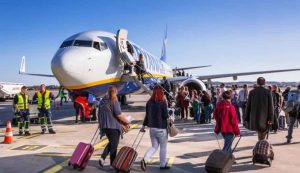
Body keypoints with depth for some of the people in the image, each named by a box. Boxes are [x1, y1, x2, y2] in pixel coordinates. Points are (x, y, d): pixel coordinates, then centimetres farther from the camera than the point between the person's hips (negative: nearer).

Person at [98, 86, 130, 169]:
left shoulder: (102, 101, 9)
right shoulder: (114, 101, -13)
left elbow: (100, 114, 15)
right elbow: (119, 115, -19)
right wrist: (127, 122, -7)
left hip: (104, 126, 6)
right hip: (114, 126, -6)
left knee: (111, 142, 23)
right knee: (114, 145, 5)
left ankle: (102, 157, 8)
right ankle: (112, 164, 11)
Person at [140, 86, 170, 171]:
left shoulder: (149, 102, 3)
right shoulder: (162, 103, -14)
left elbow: (147, 115, 8)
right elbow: (165, 116, -14)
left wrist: (143, 126, 16)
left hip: (152, 128, 5)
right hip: (161, 128, -5)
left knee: (154, 146, 15)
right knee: (163, 147, 12)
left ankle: (144, 159, -5)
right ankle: (163, 165, 20)